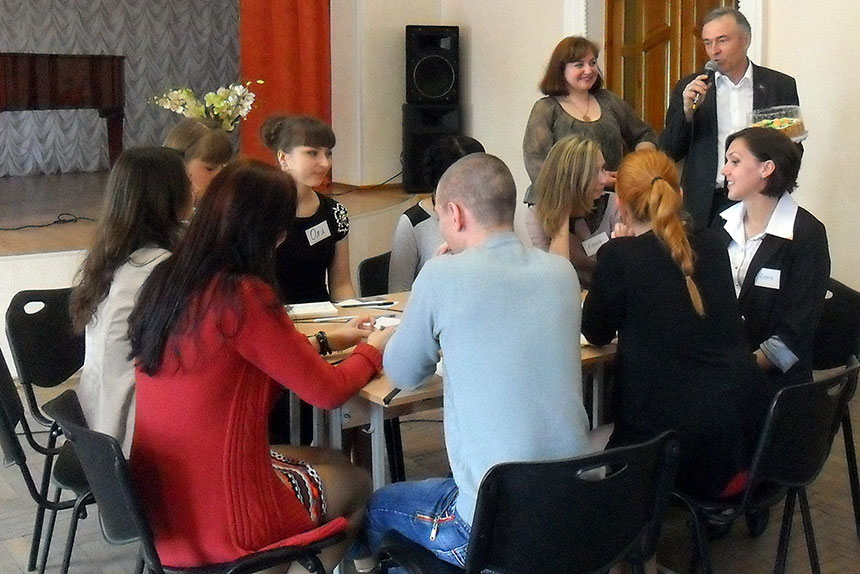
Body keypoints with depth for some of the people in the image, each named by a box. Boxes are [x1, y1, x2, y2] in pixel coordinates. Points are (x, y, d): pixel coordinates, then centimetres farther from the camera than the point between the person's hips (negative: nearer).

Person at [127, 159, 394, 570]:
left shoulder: (166, 282, 1)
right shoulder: (242, 297, -23)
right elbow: (329, 391, -14)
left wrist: (328, 341, 21)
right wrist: (372, 349, 6)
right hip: (219, 520, -7)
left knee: (329, 462, 27)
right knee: (356, 483, 20)